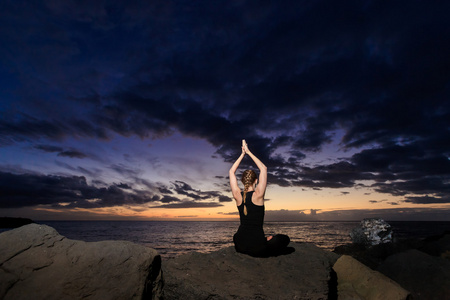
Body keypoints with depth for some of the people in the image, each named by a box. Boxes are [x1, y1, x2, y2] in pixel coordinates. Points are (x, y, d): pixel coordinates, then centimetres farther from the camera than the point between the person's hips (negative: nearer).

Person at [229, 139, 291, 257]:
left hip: (240, 245, 4)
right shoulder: (258, 195, -16)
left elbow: (232, 171, 4)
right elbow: (264, 168, -7)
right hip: (258, 248, -3)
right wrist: (248, 152, -4)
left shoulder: (238, 196, -7)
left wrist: (242, 154, 4)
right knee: (284, 238, 21)